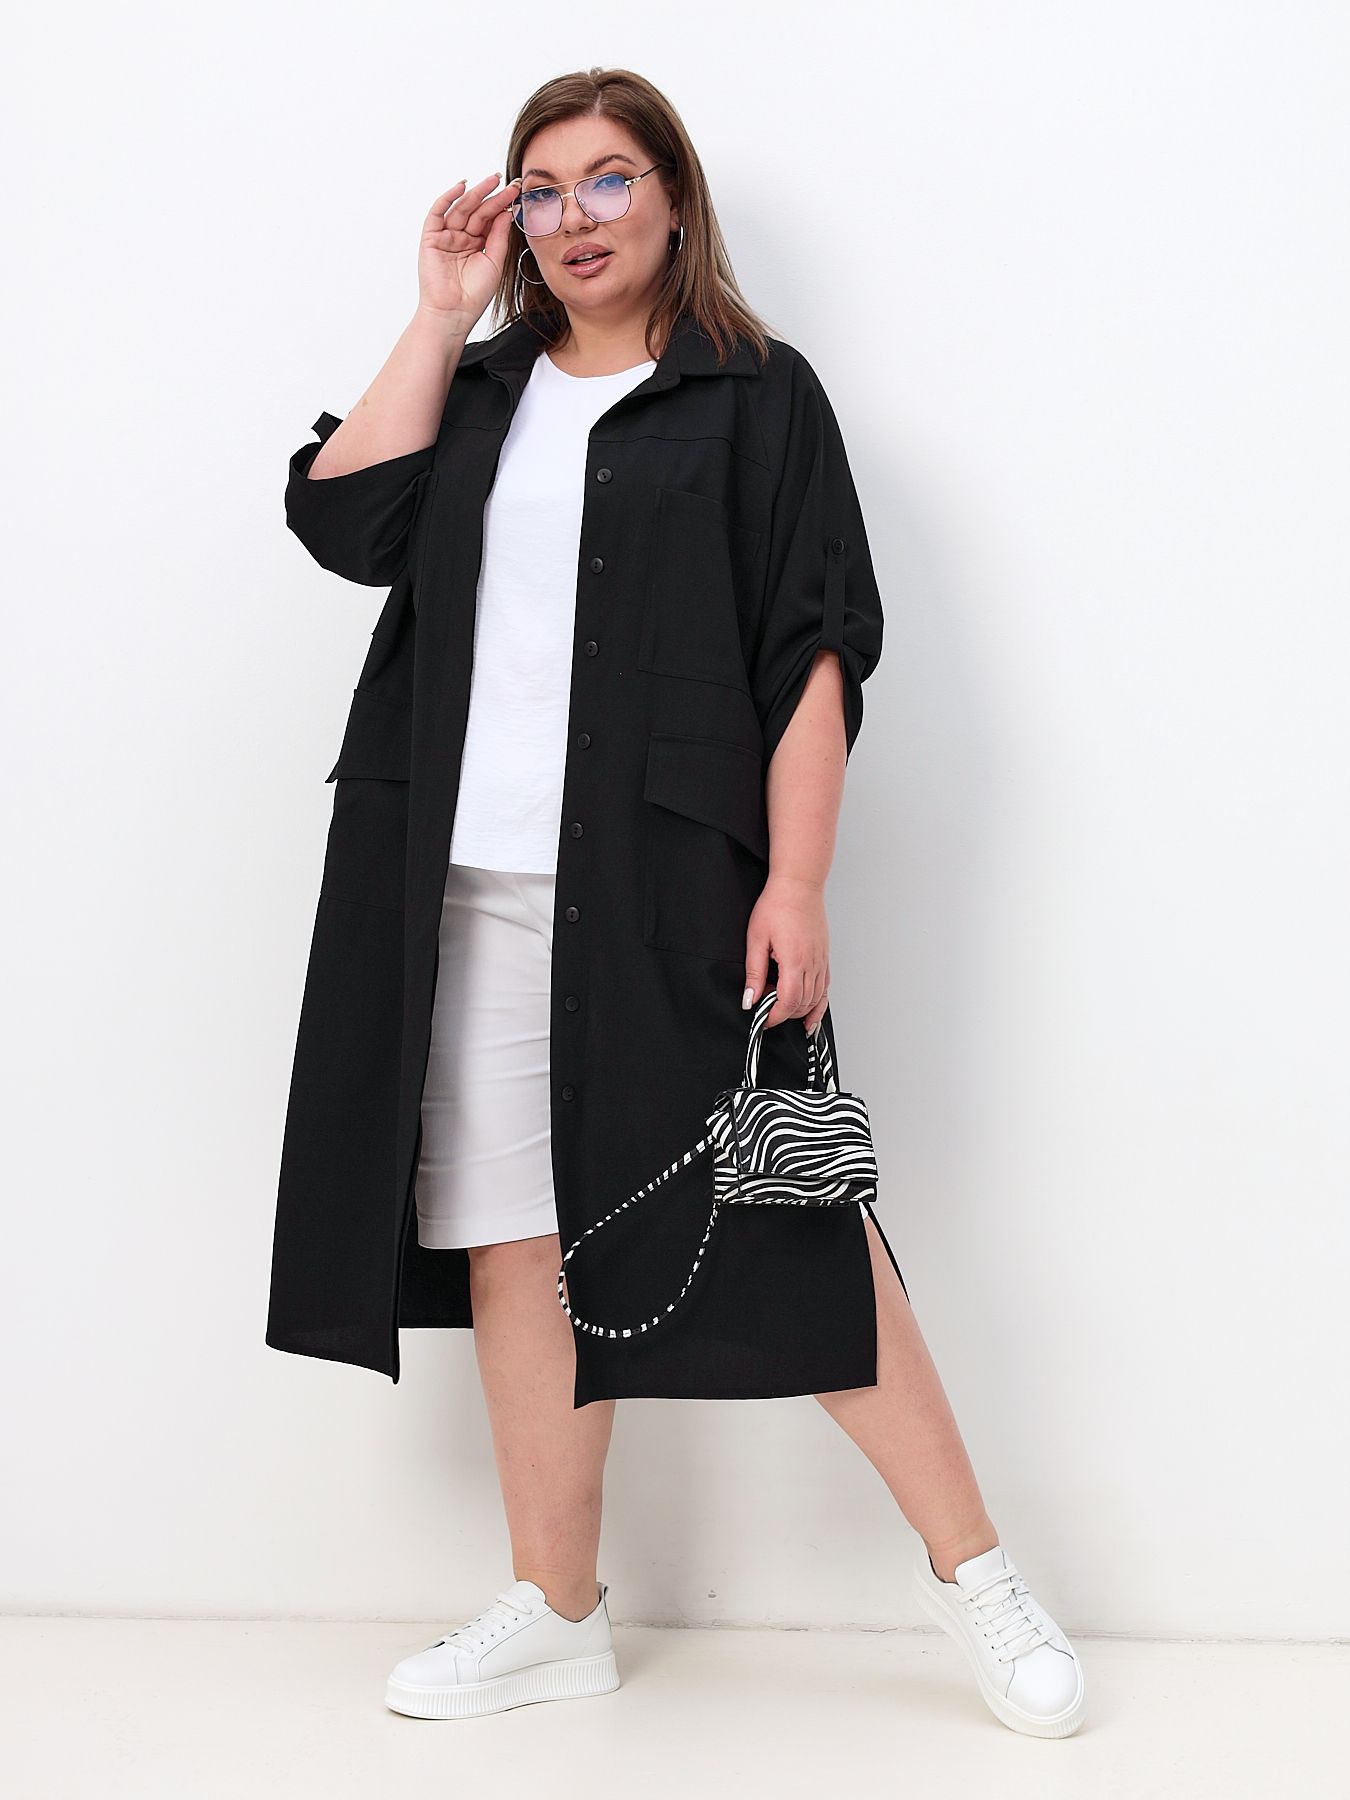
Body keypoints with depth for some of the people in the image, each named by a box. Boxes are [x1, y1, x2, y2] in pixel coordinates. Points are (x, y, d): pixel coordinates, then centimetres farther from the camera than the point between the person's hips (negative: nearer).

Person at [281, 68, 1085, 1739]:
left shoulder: (753, 392, 4)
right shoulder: (483, 394, 17)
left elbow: (813, 651, -3)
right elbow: (342, 517, 0)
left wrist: (798, 884, -12)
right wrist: (443, 311, 3)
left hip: (672, 881, -4)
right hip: (484, 888, 5)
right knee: (516, 1239, 6)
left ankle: (970, 1568, 12)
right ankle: (555, 1610, 18)